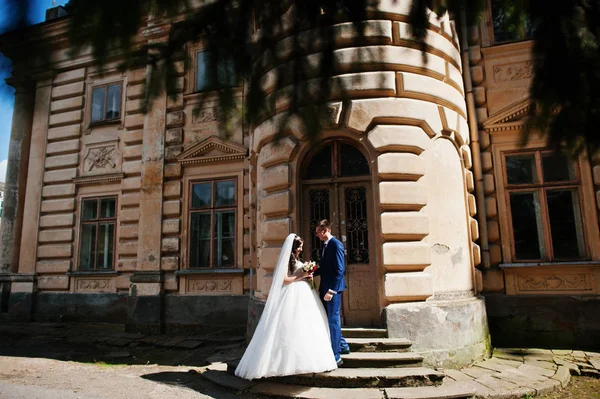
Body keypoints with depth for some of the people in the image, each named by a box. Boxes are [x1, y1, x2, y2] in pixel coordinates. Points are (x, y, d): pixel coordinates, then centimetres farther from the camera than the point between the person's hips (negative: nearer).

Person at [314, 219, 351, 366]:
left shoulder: (336, 245, -15)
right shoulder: (325, 245, 13)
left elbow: (340, 270, -21)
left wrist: (331, 290, -24)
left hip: (333, 289, -9)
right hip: (325, 288, 9)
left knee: (333, 320, -2)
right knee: (330, 319, 18)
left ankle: (336, 356, 8)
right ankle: (342, 345, 35)